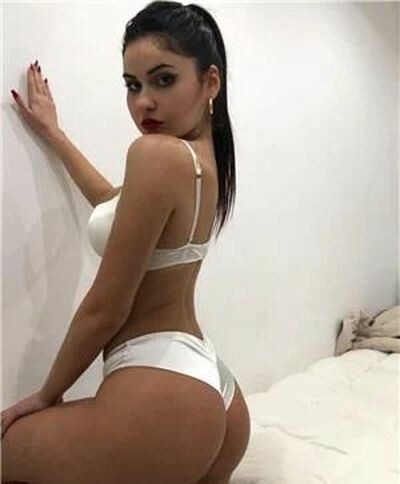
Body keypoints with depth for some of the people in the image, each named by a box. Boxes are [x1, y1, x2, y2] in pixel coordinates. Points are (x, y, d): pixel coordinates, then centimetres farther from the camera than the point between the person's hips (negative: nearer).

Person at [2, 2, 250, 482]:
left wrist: (47, 395, 1)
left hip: (158, 394, -9)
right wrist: (53, 133, 36)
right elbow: (121, 207, 29)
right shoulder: (204, 156, 10)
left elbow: (105, 308, -15)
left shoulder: (156, 153, -19)